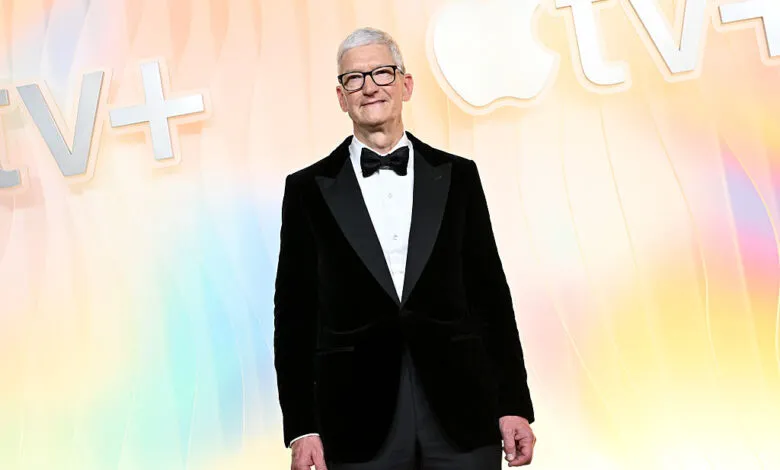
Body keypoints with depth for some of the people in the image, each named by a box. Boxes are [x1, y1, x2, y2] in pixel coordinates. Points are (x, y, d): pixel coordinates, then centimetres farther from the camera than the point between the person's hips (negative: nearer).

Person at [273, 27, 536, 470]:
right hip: (359, 424, -1)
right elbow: (295, 313, 2)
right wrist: (302, 428, -3)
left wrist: (514, 404, 2)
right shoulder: (308, 189, 3)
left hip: (462, 415, 1)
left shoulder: (457, 175, 6)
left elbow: (490, 293, 6)